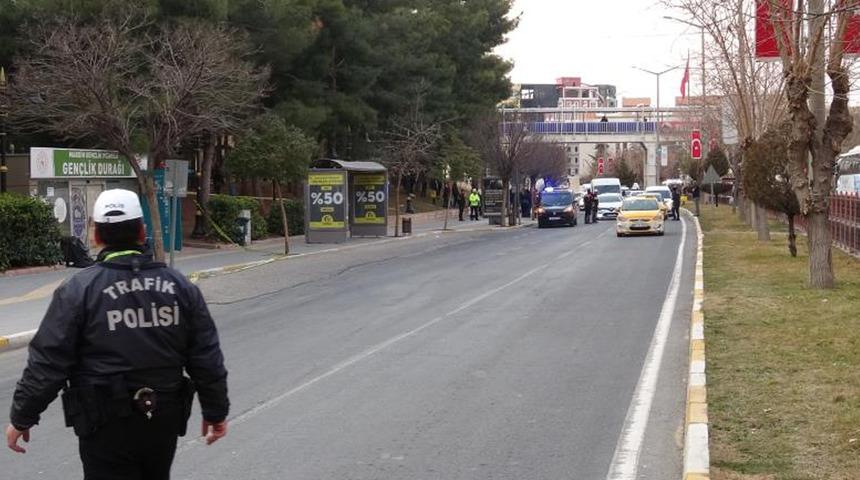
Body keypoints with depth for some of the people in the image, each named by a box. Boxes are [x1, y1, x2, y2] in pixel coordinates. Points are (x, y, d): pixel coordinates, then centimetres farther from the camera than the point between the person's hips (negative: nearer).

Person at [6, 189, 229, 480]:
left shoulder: (79, 290, -11)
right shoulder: (179, 286, 2)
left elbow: (47, 363, -11)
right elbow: (207, 358, 5)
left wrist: (21, 418, 0)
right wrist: (215, 410, 16)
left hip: (107, 425, -4)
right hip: (165, 421, 4)